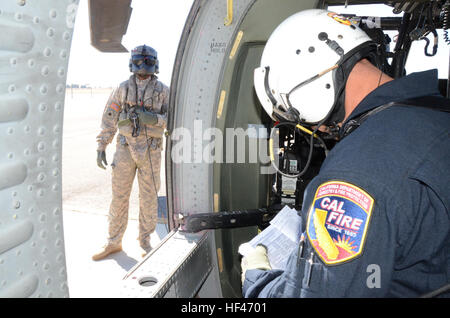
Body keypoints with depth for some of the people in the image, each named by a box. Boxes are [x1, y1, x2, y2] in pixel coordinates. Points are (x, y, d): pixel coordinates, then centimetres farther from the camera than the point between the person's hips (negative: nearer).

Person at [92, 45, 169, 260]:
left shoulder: (162, 91, 4)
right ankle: (113, 243, 19)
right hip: (125, 149, 1)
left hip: (151, 151, -1)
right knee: (119, 196, 5)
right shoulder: (123, 89, 6)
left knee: (149, 198, 4)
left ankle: (145, 243, 19)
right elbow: (109, 119, 6)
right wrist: (101, 147, 2)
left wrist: (155, 119, -20)